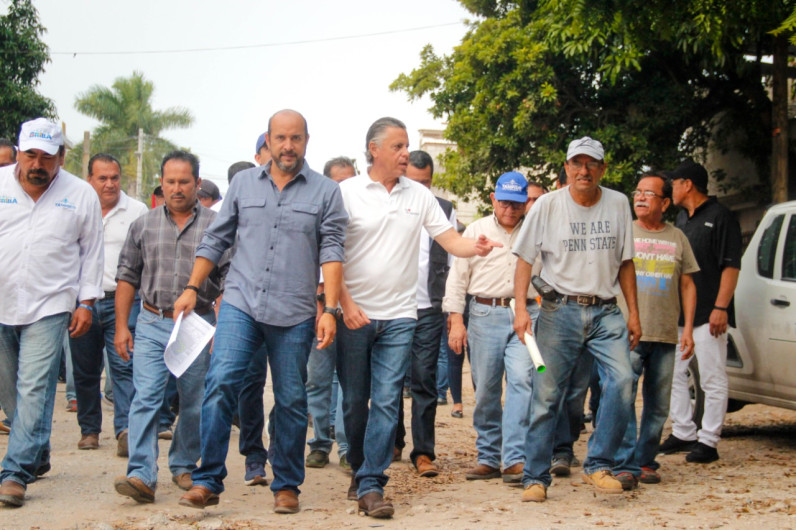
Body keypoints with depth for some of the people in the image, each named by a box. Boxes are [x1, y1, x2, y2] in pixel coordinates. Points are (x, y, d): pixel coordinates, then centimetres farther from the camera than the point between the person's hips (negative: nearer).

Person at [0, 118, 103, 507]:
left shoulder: (81, 195, 4)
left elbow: (92, 253, 9)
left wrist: (86, 302, 3)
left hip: (49, 307, -3)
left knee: (34, 390, -11)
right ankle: (37, 455, 27)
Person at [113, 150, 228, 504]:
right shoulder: (143, 225, 8)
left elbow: (227, 282, 0)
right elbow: (127, 276, 11)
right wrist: (121, 326, 6)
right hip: (151, 324, 1)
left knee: (193, 404, 7)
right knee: (146, 398, -9)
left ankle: (183, 466, 24)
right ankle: (142, 476, -14)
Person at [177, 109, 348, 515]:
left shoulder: (325, 192, 4)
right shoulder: (243, 183, 11)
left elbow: (331, 252, -2)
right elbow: (215, 240, 15)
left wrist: (330, 309, -10)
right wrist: (191, 288, 9)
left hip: (294, 314, -1)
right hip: (240, 304, 1)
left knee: (291, 402, 5)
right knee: (220, 384, -13)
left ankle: (286, 486, 18)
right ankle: (207, 482, -7)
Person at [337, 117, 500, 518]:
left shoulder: (419, 195, 9)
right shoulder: (347, 192, -1)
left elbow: (450, 239, 6)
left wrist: (475, 247, -16)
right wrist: (346, 304, -13)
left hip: (398, 316, 2)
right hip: (354, 315, -1)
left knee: (386, 402, -7)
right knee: (354, 402, 7)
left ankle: (370, 485, -6)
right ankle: (360, 471, 26)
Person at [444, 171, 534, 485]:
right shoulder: (476, 230, 11)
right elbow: (458, 277, 10)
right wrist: (456, 321, 2)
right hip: (484, 315, 1)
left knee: (521, 380, -15)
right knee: (485, 389, 3)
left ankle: (515, 459, -16)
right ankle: (488, 457, 13)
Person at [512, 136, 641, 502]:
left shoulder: (618, 204, 7)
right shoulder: (548, 205, 0)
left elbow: (625, 262, 14)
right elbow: (525, 258, 1)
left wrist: (633, 312, 10)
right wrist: (521, 307, -11)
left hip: (606, 311, 2)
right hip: (560, 309, -2)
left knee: (622, 380, -18)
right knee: (546, 394, -1)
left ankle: (598, 465, -7)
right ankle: (535, 477, 9)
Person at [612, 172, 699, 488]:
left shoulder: (677, 238, 12)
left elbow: (687, 285, 14)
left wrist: (688, 328, 6)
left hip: (666, 335, 3)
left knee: (659, 404, 6)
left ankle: (645, 461, 17)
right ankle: (625, 465, -12)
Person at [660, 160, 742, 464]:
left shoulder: (720, 217, -7)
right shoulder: (681, 219, 17)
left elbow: (731, 266, -12)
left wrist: (720, 307, -19)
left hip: (708, 314, -9)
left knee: (712, 379, -3)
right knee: (674, 374, 11)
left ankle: (708, 442, 1)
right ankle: (683, 434, 20)